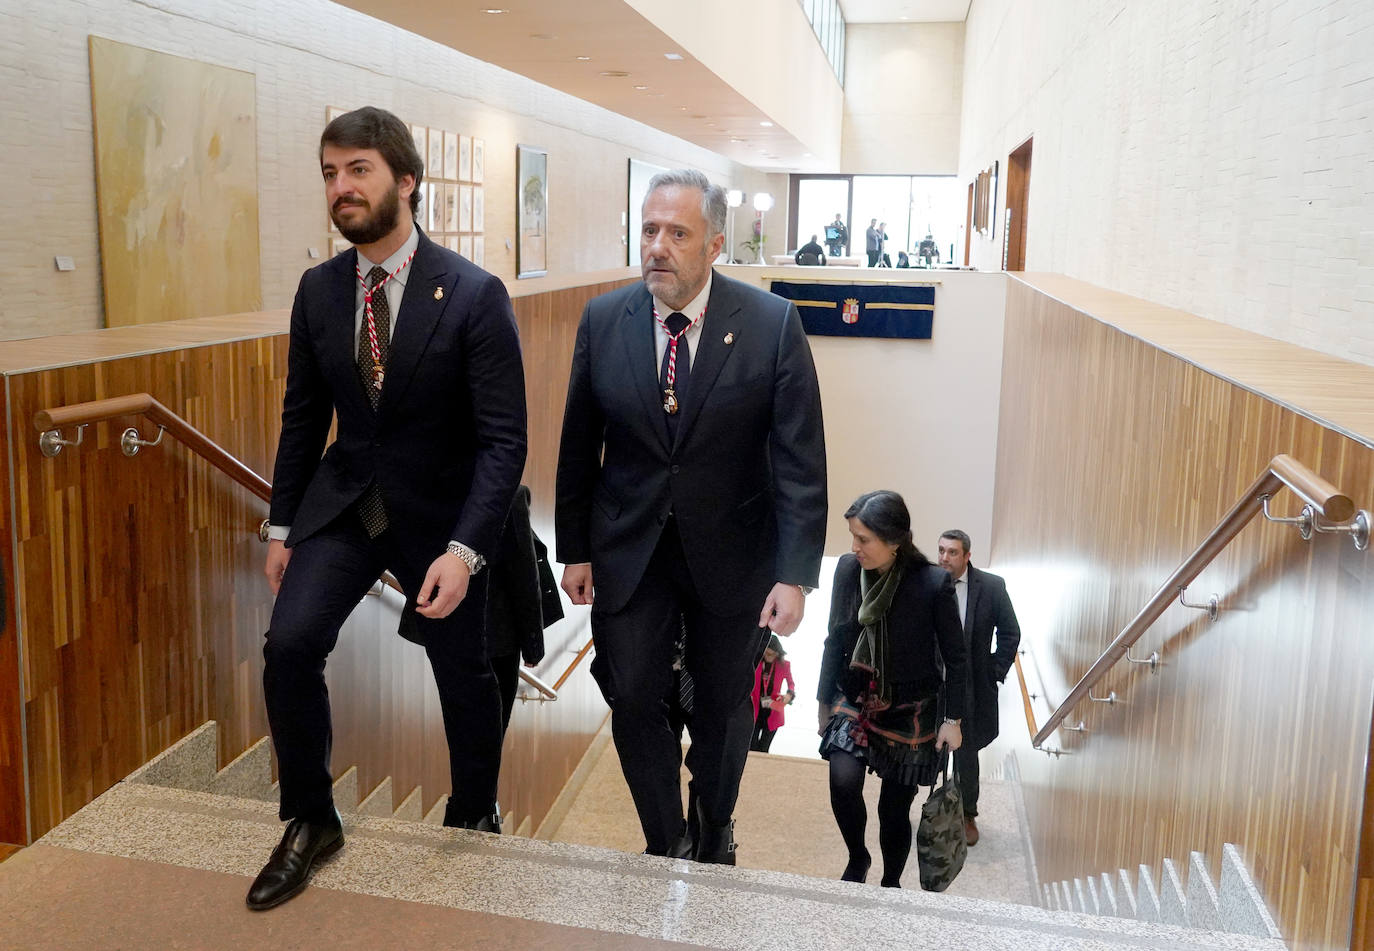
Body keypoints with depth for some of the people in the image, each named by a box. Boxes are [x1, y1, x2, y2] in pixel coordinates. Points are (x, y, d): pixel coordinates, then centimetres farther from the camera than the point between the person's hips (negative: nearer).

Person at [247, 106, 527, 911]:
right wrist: (282, 527, 8)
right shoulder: (318, 290, -3)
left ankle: (474, 818, 39)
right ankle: (311, 823, 8)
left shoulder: (474, 294, -17)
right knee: (288, 645, -15)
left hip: (441, 512, -3)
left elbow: (504, 439, -18)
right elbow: (304, 416, 7)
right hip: (342, 504, 3)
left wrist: (464, 550, -26)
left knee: (463, 673, 11)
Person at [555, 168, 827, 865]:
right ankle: (664, 845, 28)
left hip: (732, 555, -1)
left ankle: (714, 837, 42)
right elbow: (578, 446, 3)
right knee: (634, 702, 3)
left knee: (724, 708, 16)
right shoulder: (603, 321, -5)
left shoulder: (773, 324, -12)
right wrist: (574, 550, 4)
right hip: (629, 553, 1)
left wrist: (795, 574, -15)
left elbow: (801, 460, -12)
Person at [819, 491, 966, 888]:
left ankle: (891, 885, 32)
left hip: (910, 708, -2)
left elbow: (955, 658, -6)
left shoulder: (933, 583, -17)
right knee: (843, 779, -20)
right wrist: (824, 701, 10)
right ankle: (857, 859, 9)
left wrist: (952, 719, -6)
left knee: (894, 807, 5)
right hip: (855, 698, 2)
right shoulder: (847, 569, -8)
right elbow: (835, 640, 4)